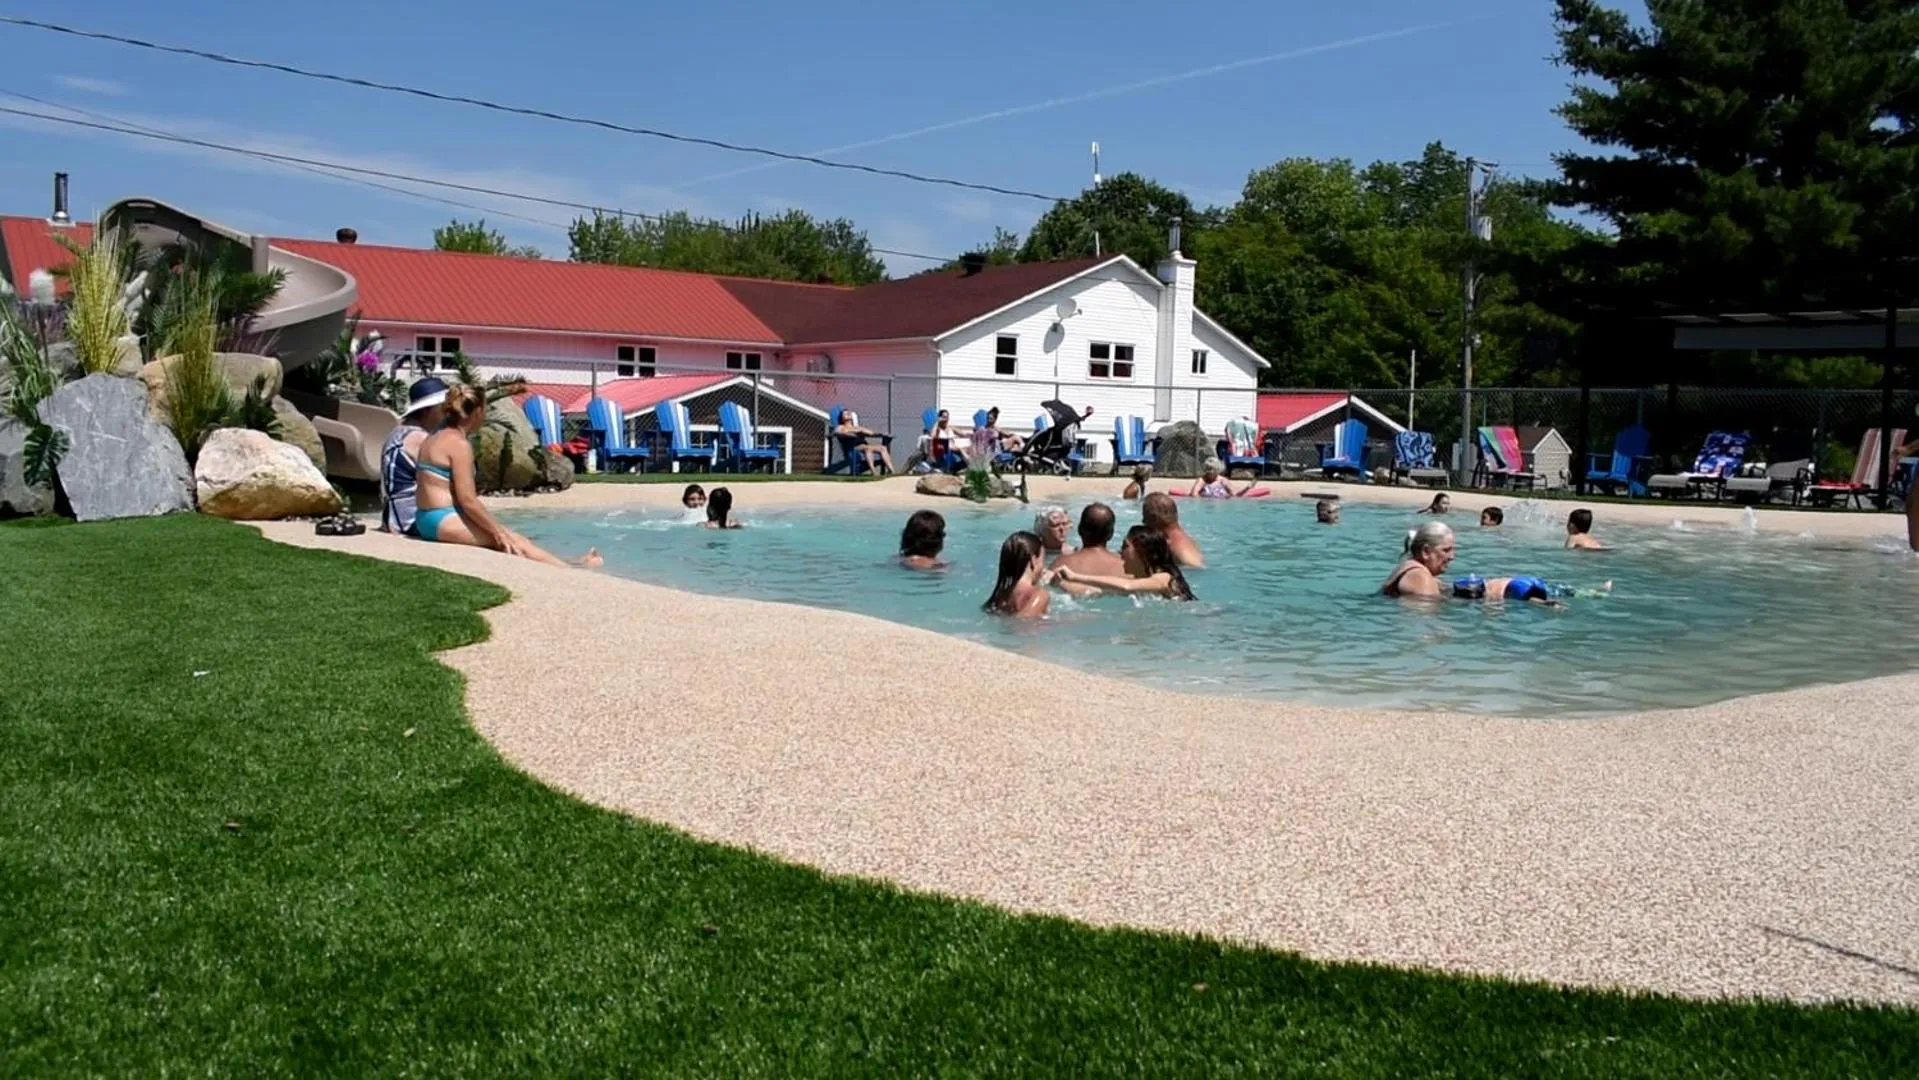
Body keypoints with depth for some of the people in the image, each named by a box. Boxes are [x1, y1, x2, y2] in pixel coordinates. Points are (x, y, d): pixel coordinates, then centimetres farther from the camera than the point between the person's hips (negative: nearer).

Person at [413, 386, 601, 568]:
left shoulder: (436, 437, 15)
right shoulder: (459, 444, -15)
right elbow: (467, 499, -20)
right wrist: (499, 532, -13)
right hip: (444, 520, -10)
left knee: (507, 534, 8)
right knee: (515, 541, -5)